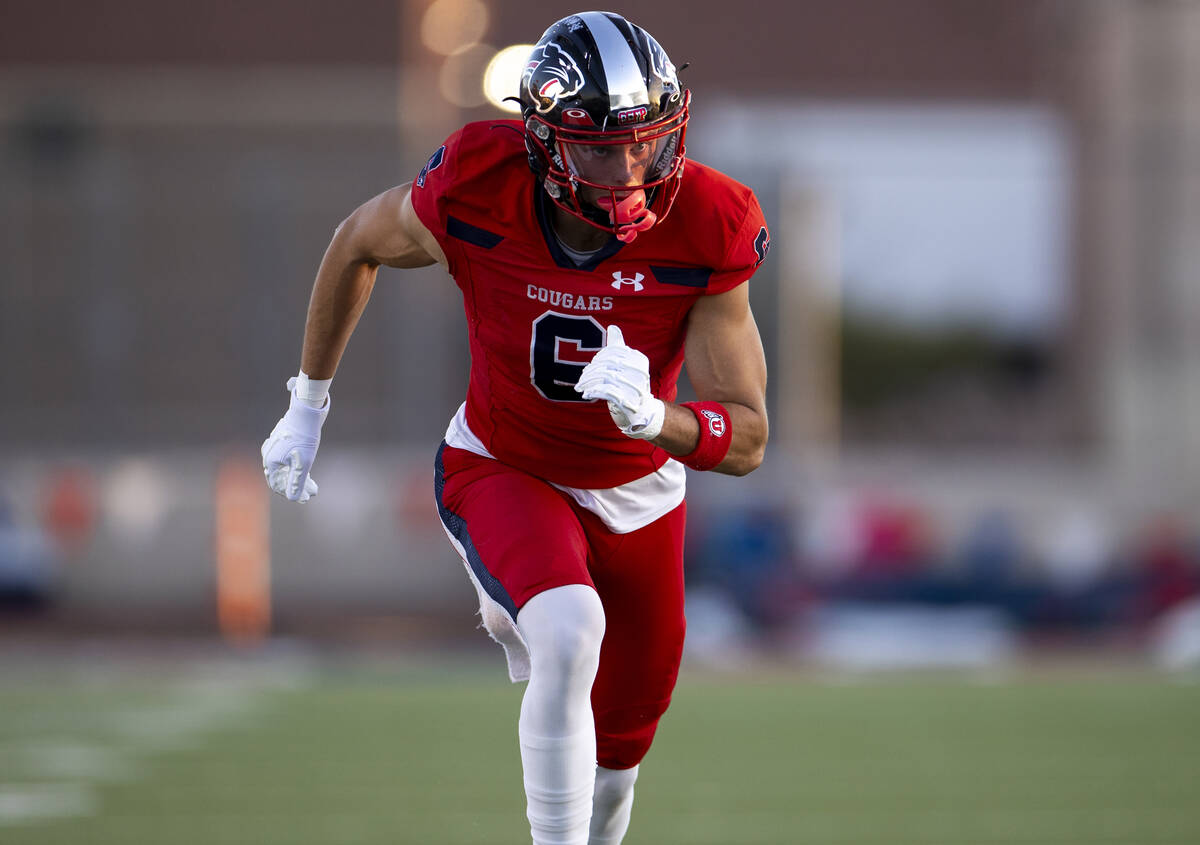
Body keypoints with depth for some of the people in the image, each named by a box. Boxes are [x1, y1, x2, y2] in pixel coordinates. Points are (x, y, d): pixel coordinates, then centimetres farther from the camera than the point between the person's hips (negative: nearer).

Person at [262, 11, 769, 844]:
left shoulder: (706, 232, -28)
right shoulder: (475, 194, -28)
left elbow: (746, 440, -24)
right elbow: (358, 244, -3)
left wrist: (653, 418, -46)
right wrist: (308, 403, 5)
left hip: (637, 493, 2)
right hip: (501, 471, -2)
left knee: (617, 748, 17)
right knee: (571, 635, -34)